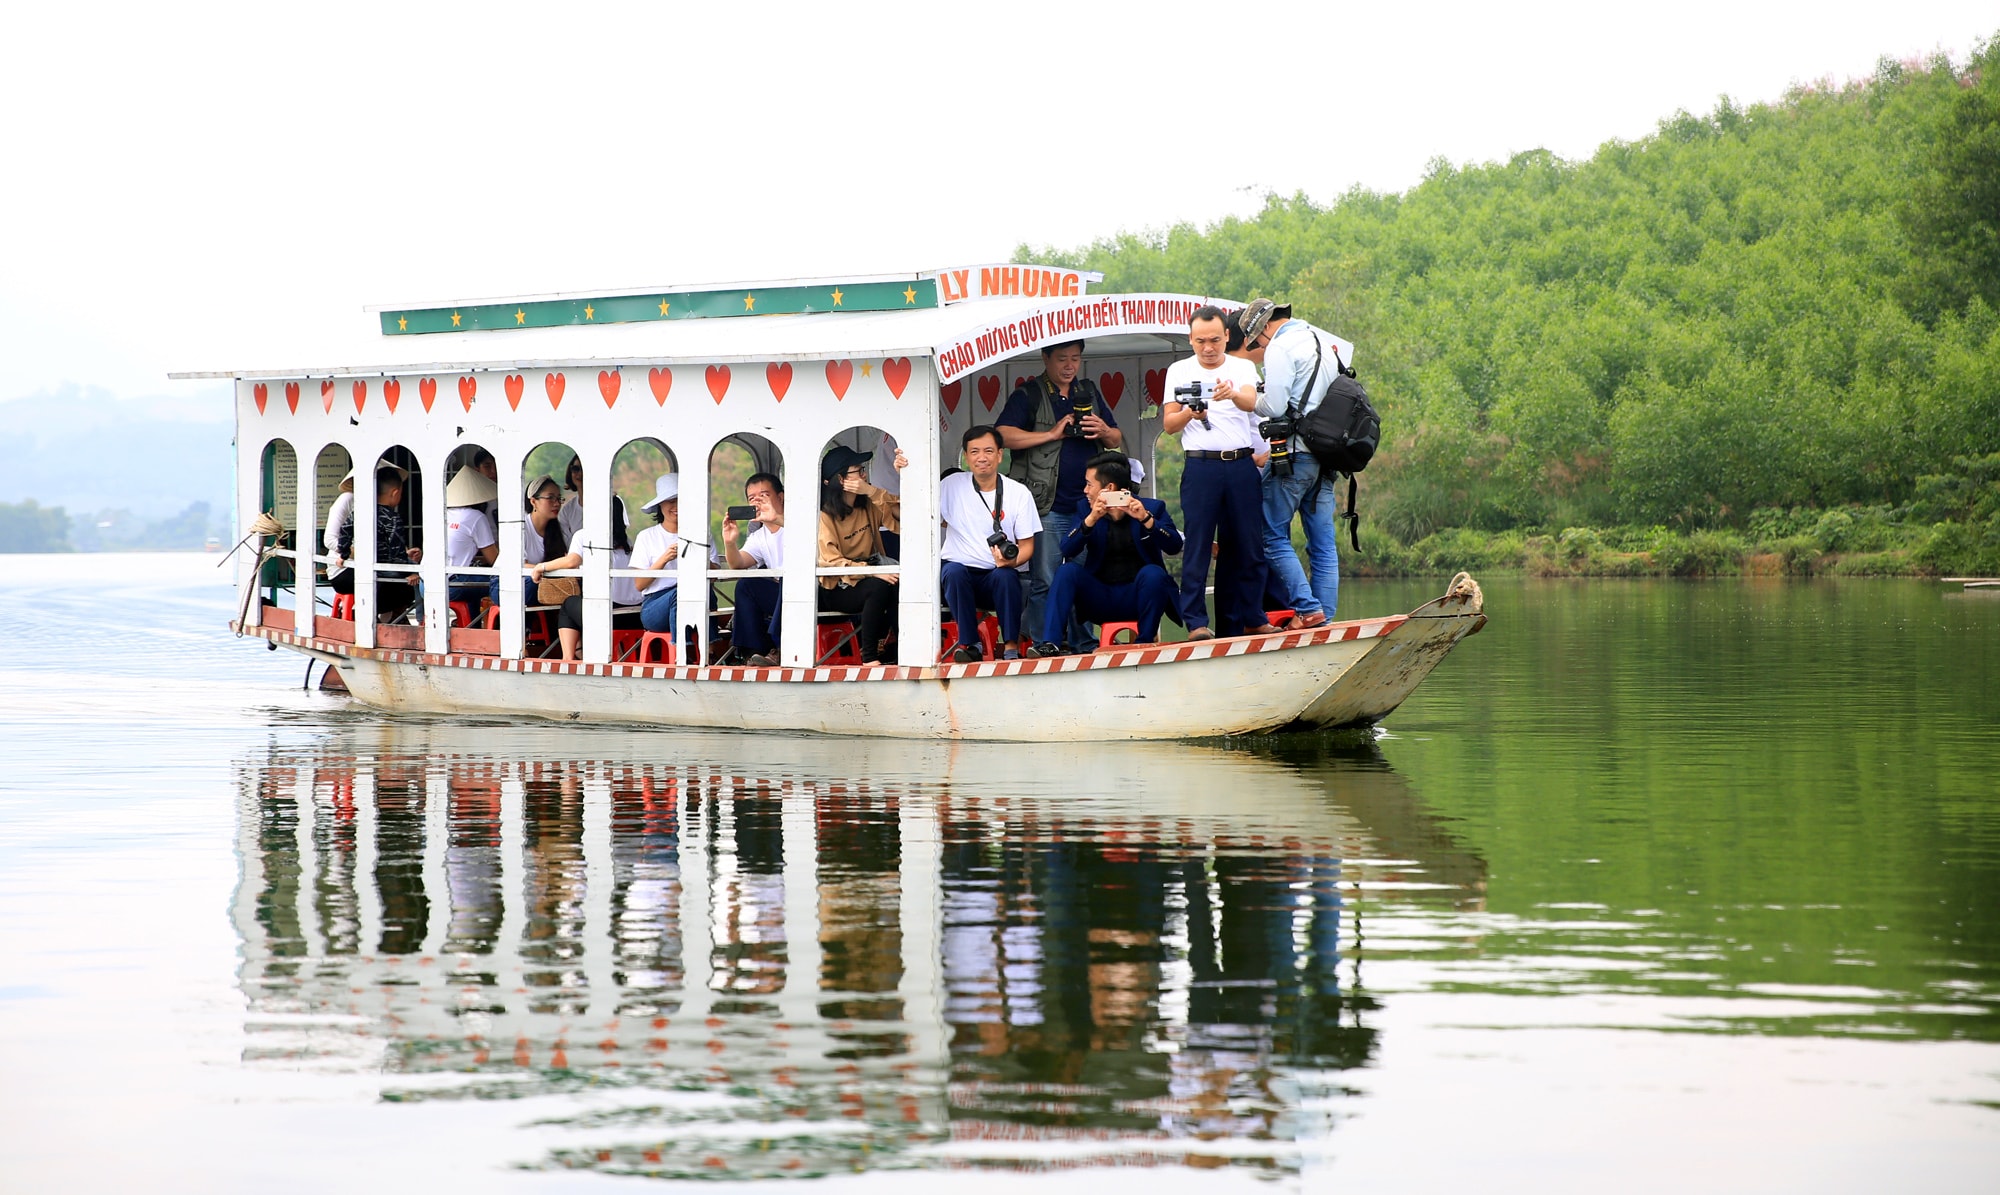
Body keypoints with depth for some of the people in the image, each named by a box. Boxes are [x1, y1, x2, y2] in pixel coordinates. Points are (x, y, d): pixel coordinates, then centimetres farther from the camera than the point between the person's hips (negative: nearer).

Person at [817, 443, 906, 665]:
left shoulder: (869, 506, 8)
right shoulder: (825, 516, -9)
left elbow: (902, 513, -7)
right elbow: (833, 562, -18)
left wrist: (872, 491, -16)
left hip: (867, 580, 4)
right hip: (837, 590, -4)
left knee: (896, 586, -30)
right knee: (879, 588, -34)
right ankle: (869, 656, -27)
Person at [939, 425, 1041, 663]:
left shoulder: (1019, 493, 4)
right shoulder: (952, 486, 5)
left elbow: (1027, 545, 4)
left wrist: (1011, 560, -20)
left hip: (1000, 576, -1)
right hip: (960, 574, 1)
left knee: (1005, 576, -34)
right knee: (953, 571, -33)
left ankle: (1012, 646, -22)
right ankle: (969, 644, -22)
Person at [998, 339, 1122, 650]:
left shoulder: (1090, 392, 16)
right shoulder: (1028, 395, 0)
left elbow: (1117, 440, 20)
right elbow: (1002, 436, -14)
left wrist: (1104, 432, -4)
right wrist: (1052, 434, -14)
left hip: (1088, 505, 5)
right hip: (1048, 508, -5)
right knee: (1044, 583, -4)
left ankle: (1083, 646, 12)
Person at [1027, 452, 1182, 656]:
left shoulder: (1153, 508, -1)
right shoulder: (1085, 508, 7)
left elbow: (1174, 547, -16)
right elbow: (1067, 549, -8)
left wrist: (1145, 519, -28)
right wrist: (1091, 519, -23)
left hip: (1137, 594, -2)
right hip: (1101, 598, 2)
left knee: (1152, 573, -32)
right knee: (1068, 570, -21)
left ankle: (1146, 641, -18)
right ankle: (1050, 644, -31)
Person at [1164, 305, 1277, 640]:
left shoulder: (1243, 368, 10)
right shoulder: (1179, 371, 10)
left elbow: (1251, 402, -10)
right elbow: (1168, 424, 6)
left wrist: (1233, 394, -33)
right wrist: (1189, 414, -15)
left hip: (1242, 465, 1)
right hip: (1200, 466, -1)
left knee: (1248, 544, 2)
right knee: (1198, 543, -6)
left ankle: (1249, 618, 10)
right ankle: (1196, 621, -6)